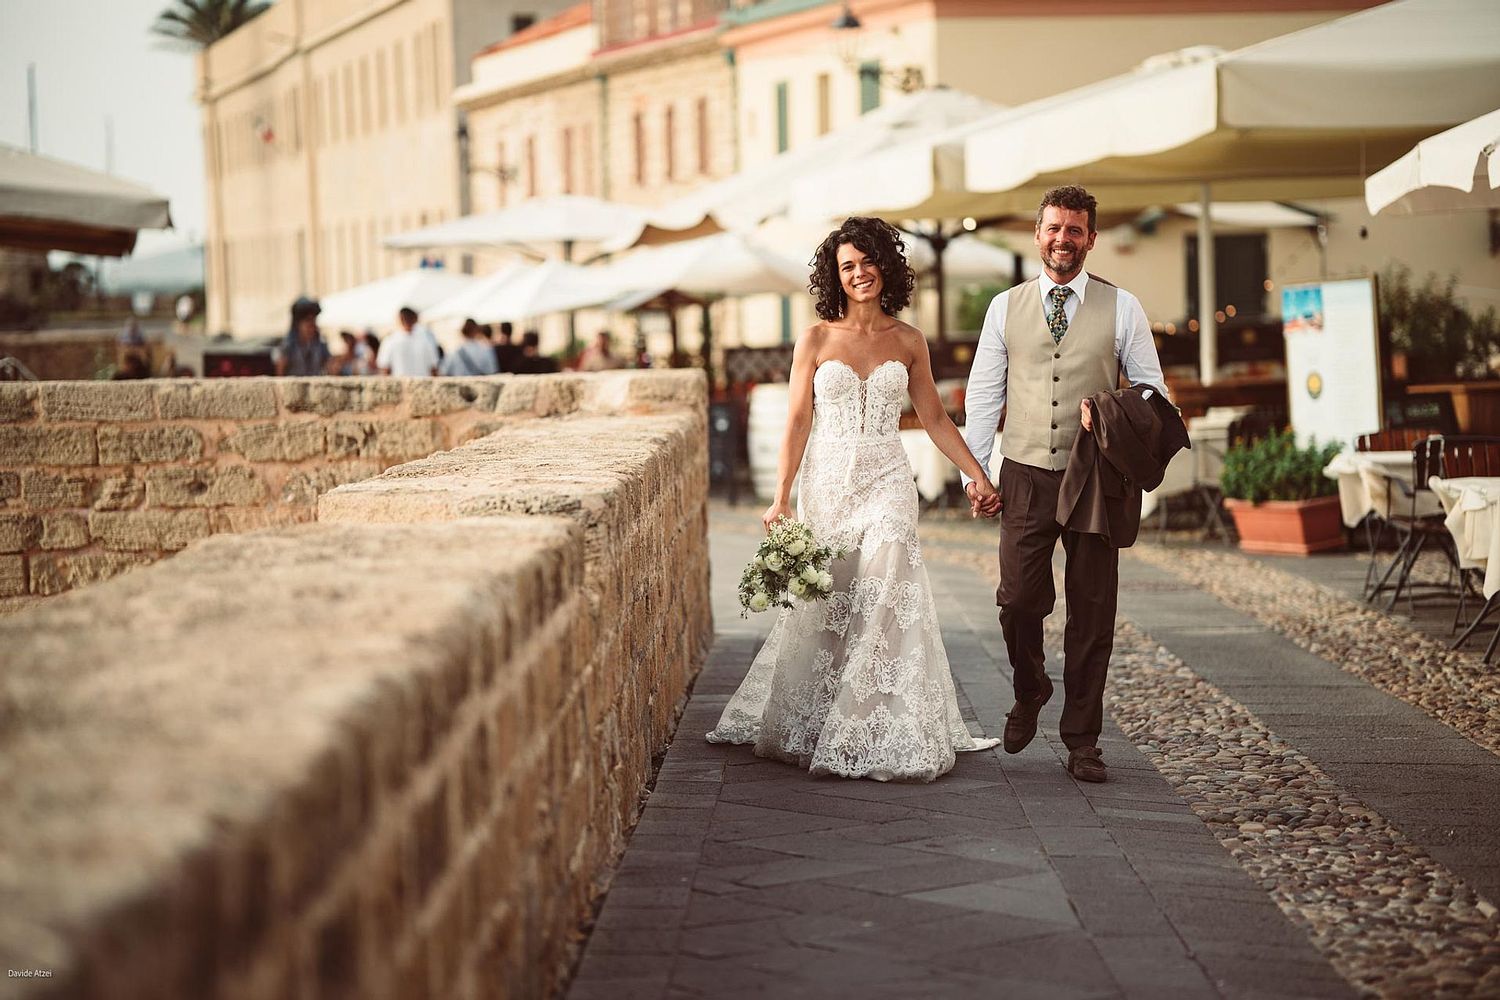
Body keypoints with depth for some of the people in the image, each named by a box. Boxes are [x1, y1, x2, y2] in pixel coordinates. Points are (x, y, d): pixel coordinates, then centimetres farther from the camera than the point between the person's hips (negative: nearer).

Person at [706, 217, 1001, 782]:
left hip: (886, 485, 0)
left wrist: (978, 476, 7)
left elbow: (934, 420, 12)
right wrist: (781, 498, -6)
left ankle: (885, 736, -6)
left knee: (887, 601, -13)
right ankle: (812, 728, 18)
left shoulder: (908, 342, 6)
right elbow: (797, 422, 0)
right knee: (824, 609, 3)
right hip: (828, 485, 0)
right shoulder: (816, 341, 2)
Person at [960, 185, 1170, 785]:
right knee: (1019, 599, -5)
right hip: (1026, 477, 0)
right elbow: (983, 395, 10)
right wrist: (973, 471, 3)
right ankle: (1029, 695, 26)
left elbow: (1152, 391, 7)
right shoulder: (1006, 308, 8)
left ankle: (1082, 741, 13)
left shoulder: (1121, 308, 5)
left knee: (1092, 611, 2)